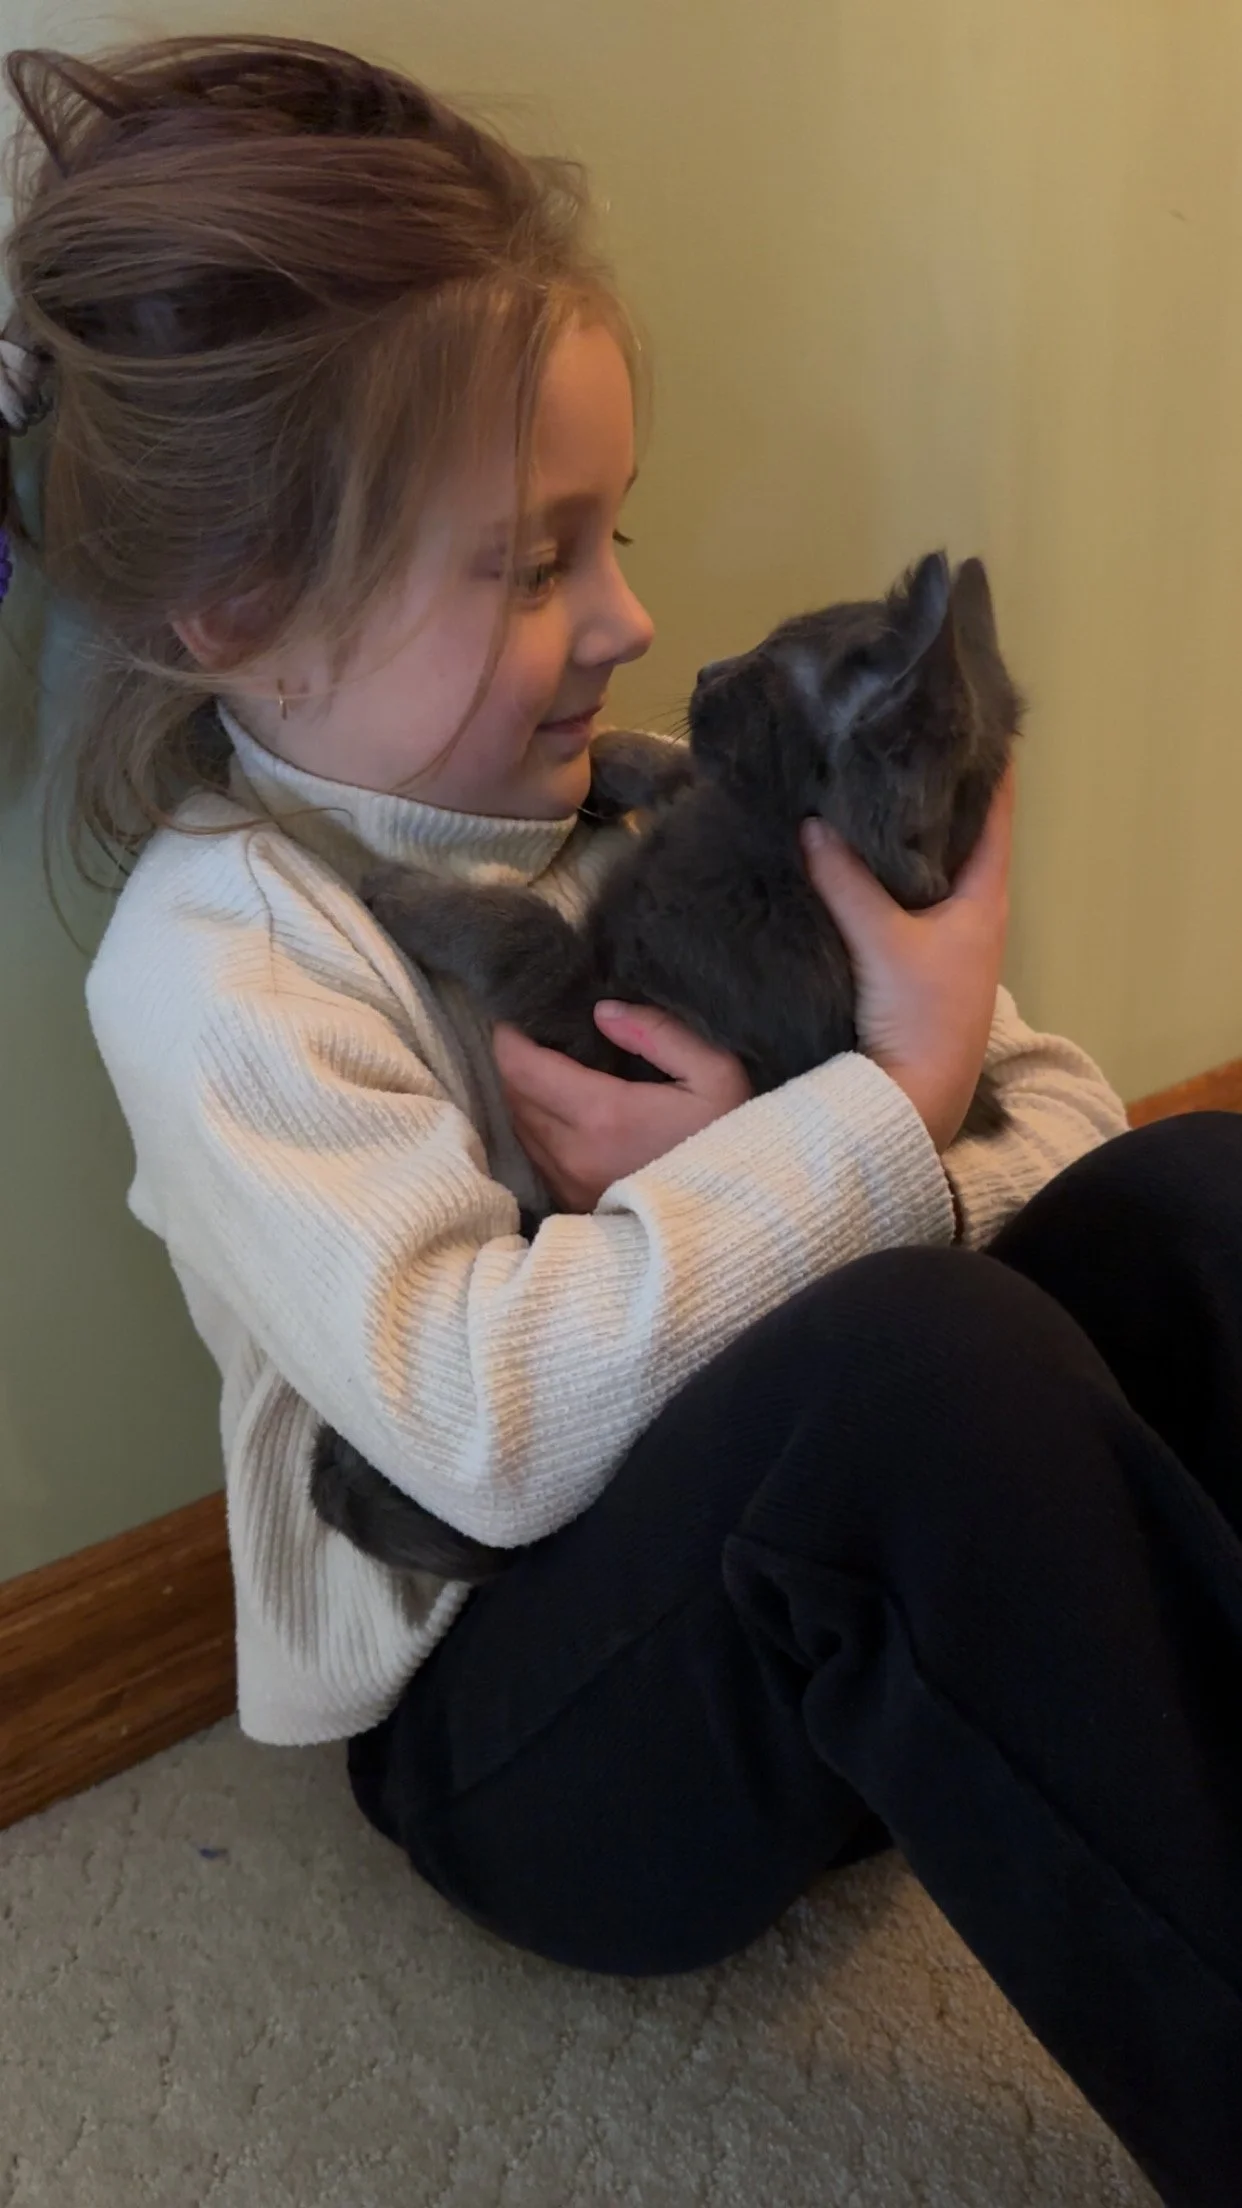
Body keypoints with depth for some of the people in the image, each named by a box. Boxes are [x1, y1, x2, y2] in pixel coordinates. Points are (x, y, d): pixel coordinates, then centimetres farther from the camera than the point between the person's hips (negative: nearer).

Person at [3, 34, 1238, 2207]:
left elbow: (1060, 1106, 3)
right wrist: (884, 1115, -24)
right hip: (514, 1720, -5)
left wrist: (763, 1175, -16)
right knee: (919, 1352, -35)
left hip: (860, 1599, 6)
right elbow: (489, 1416, -28)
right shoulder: (222, 950, -13)